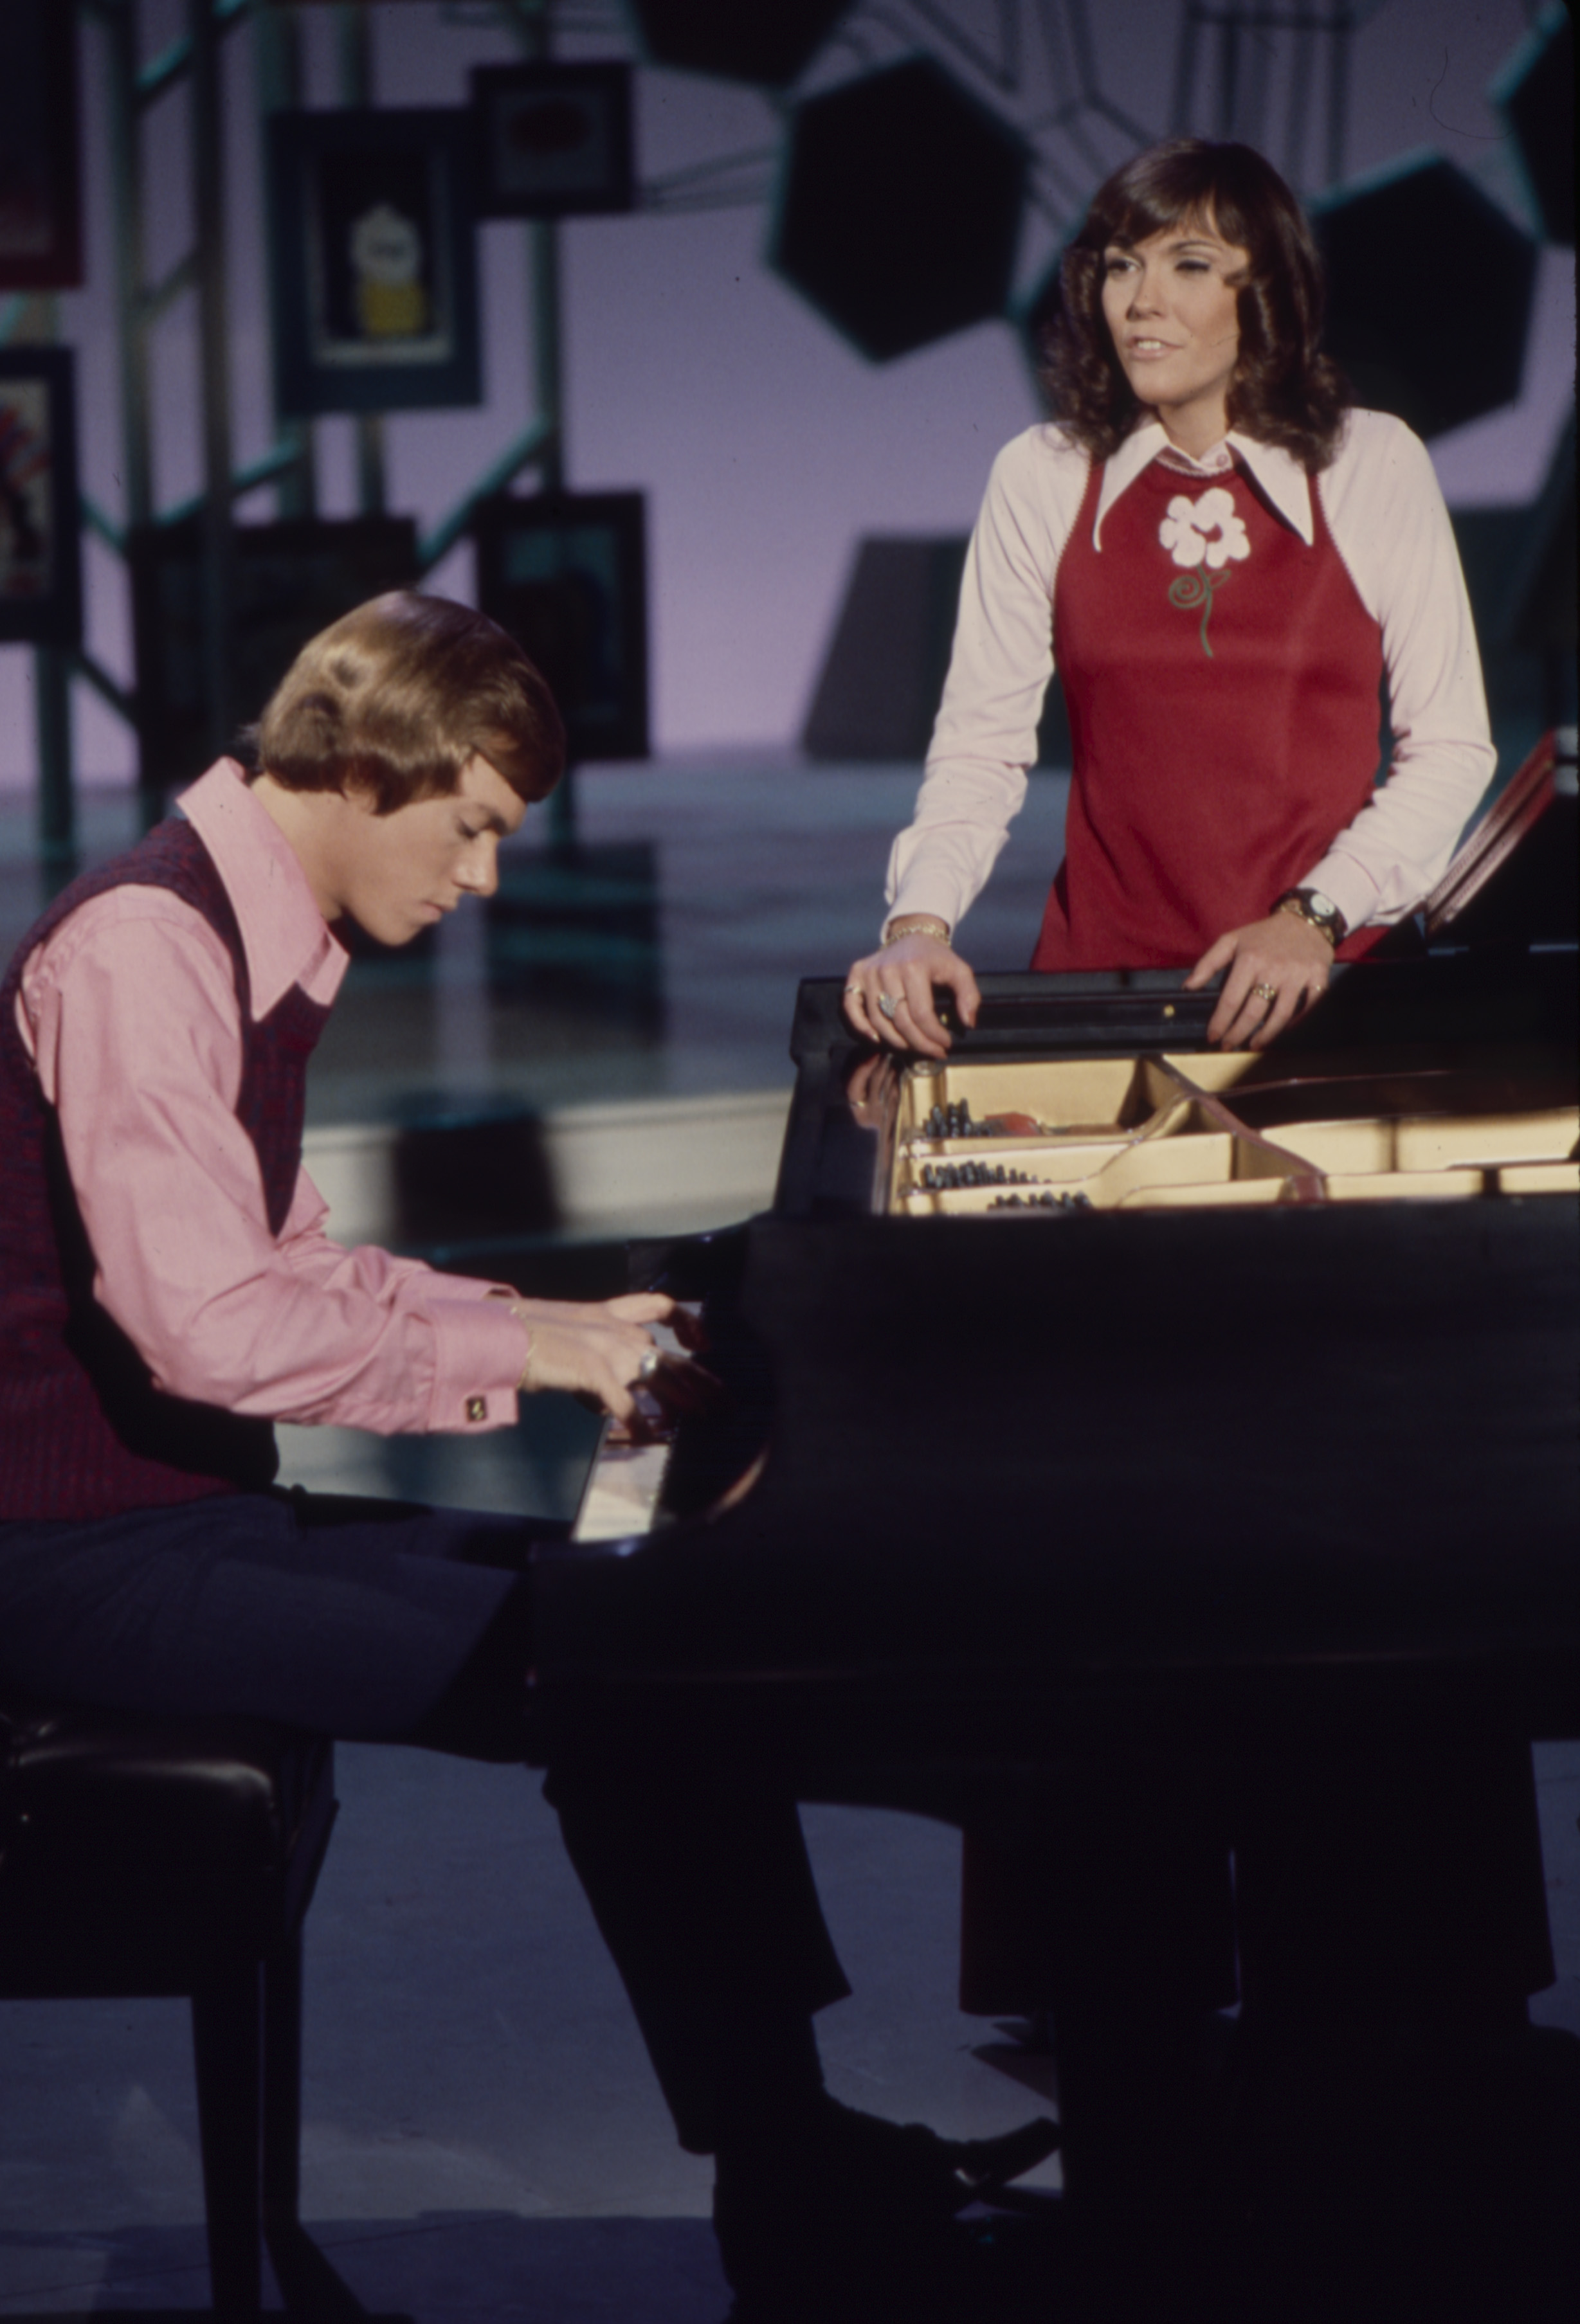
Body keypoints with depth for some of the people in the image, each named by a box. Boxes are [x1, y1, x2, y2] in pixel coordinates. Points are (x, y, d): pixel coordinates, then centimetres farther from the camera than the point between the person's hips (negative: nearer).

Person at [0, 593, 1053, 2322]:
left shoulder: (256, 948, 14)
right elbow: (206, 1324, -27)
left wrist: (561, 1328, 13)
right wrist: (508, 1350, -18)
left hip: (199, 1512, 10)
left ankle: (792, 2158, 0)